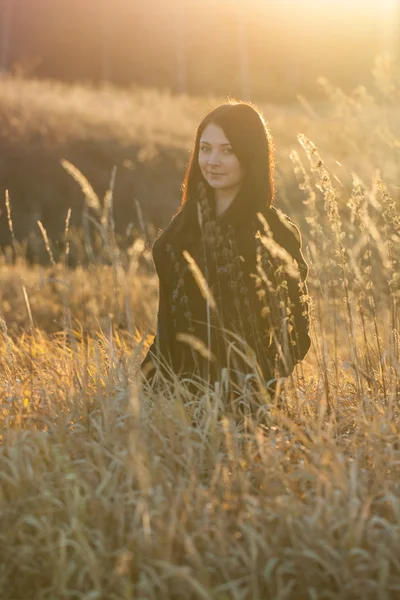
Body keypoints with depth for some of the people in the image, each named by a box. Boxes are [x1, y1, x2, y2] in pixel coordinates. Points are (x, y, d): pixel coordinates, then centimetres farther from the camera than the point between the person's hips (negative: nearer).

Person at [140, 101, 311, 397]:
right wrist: (152, 382, 5)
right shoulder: (185, 224, 9)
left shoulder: (276, 233, -6)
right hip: (183, 389, 4)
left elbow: (295, 327, -5)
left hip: (248, 395, -4)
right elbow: (168, 318, 13)